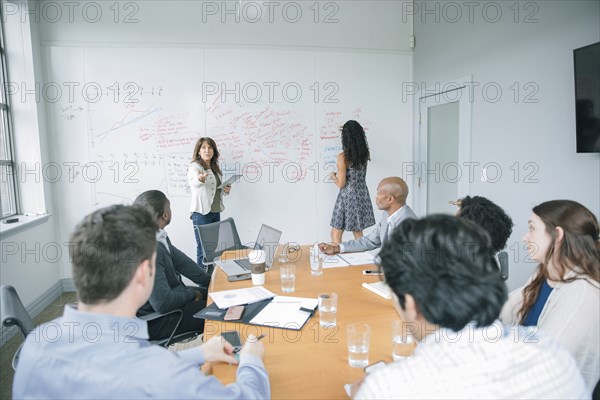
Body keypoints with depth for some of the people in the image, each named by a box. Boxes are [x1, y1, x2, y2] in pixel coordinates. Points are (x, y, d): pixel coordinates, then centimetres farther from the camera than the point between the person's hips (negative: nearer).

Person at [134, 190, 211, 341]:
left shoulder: (158, 237, -6)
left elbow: (180, 260, 8)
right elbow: (163, 303, -30)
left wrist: (211, 282, 13)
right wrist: (192, 294, -12)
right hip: (154, 321, -9)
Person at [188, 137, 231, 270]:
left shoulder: (215, 168, 14)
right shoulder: (195, 166, -10)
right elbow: (196, 183, -34)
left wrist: (225, 190, 3)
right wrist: (200, 178, -57)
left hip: (215, 212, 8)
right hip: (201, 213, -8)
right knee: (203, 249, -5)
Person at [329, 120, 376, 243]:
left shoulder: (343, 156, -17)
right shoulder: (365, 154, 0)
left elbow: (341, 184, -15)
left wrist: (333, 177, 8)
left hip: (348, 197, -6)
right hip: (362, 195, 6)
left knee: (336, 234, 6)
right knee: (358, 233, 18)